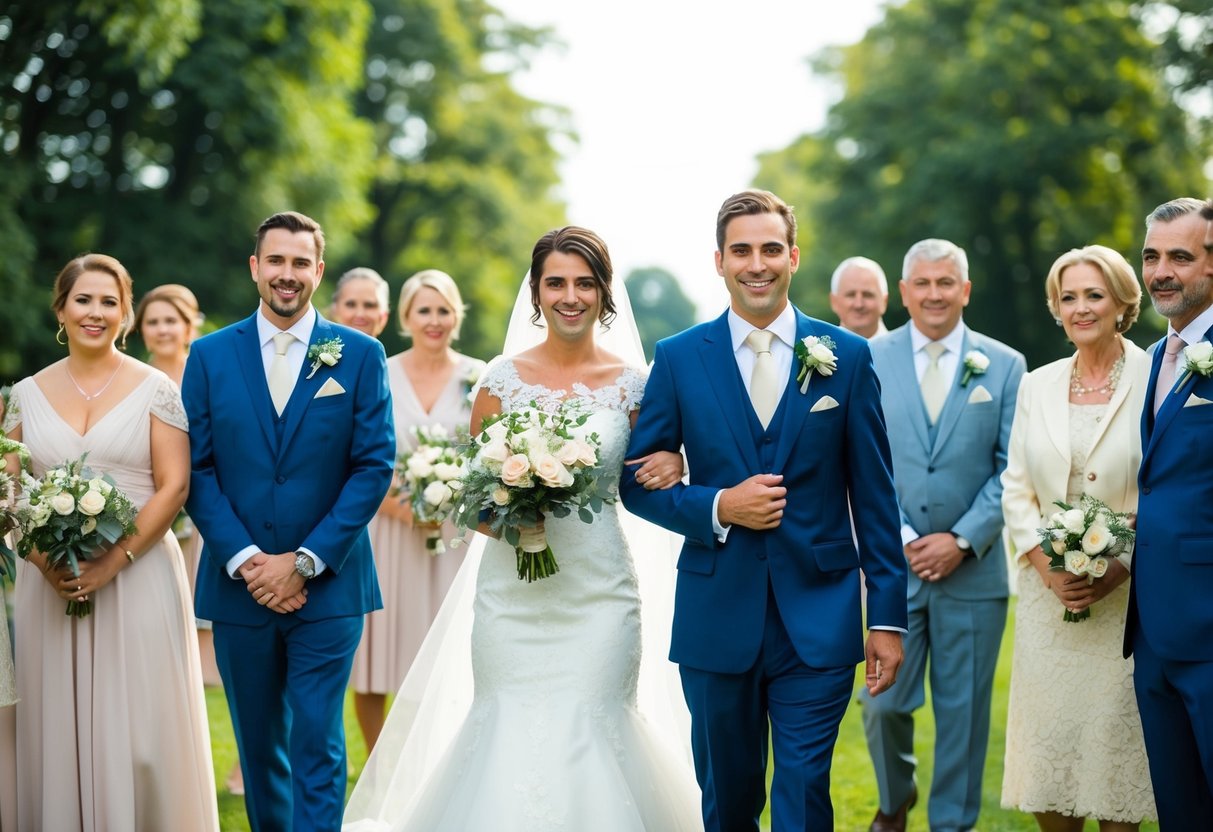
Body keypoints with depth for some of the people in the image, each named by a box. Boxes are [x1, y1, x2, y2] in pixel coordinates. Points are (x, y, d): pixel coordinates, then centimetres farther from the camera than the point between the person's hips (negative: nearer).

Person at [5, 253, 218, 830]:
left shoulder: (155, 389, 1)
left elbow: (174, 486, -5)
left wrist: (114, 560, -15)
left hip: (137, 579, -2)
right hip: (49, 584, 3)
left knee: (139, 729, -1)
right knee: (59, 729, 5)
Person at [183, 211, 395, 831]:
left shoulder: (360, 355, 1)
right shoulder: (210, 356, 5)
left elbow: (374, 466, -4)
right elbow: (198, 471, 1)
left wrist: (304, 562, -11)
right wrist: (245, 561, -11)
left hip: (327, 586, -2)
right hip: (238, 587, 2)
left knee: (317, 747, -5)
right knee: (258, 746, 12)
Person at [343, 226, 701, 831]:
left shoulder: (632, 383, 3)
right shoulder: (503, 378, 2)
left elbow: (645, 486, 11)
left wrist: (672, 467, -11)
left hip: (599, 593, 0)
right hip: (514, 593, 0)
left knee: (589, 734, -3)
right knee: (511, 735, -1)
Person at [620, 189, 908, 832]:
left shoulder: (847, 356, 2)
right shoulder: (678, 359, 2)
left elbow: (873, 495, 3)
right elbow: (637, 483, 4)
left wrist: (888, 616, 0)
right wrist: (718, 508, -13)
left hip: (819, 619, -1)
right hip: (717, 618, 1)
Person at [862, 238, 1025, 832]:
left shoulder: (1004, 366, 3)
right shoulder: (868, 360, 3)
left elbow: (1011, 469, 0)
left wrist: (962, 540, -10)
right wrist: (900, 537, -9)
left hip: (974, 568, 0)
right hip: (889, 562, 0)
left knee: (963, 710, 6)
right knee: (883, 703, 3)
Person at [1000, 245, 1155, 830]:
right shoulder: (1036, 386, 9)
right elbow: (1016, 490, 9)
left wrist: (1122, 567, -15)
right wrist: (1045, 563, -5)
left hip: (1129, 595, -3)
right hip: (1049, 592, 3)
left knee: (1118, 731, 1)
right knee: (1049, 733, 3)